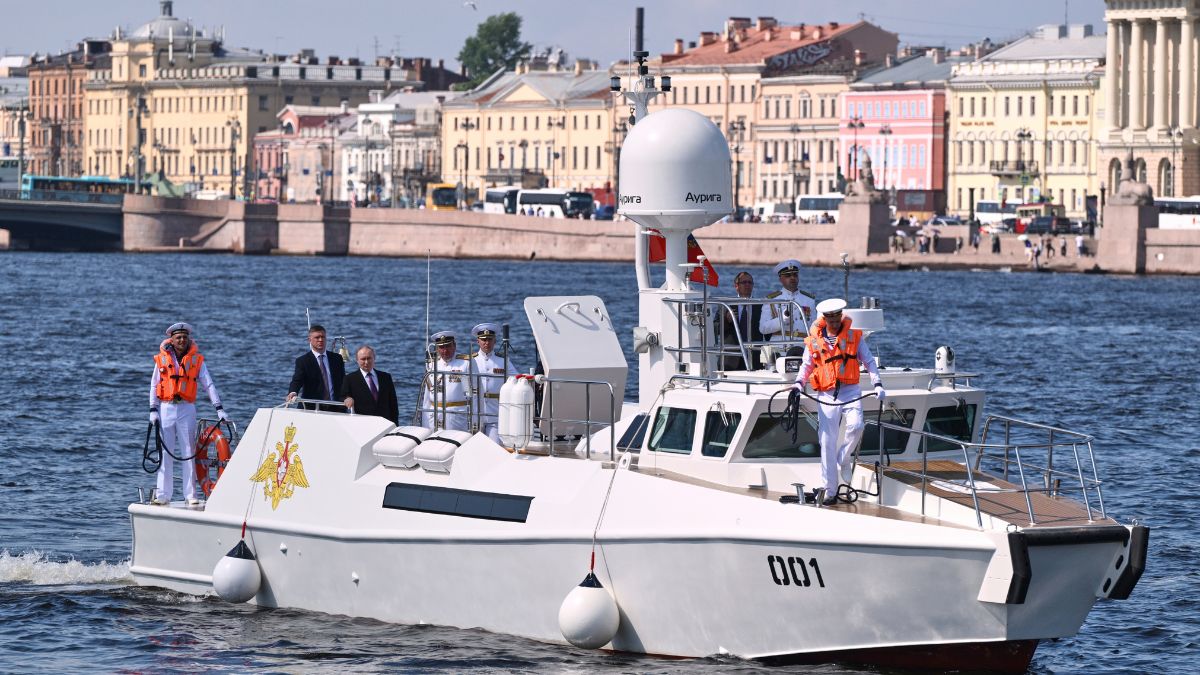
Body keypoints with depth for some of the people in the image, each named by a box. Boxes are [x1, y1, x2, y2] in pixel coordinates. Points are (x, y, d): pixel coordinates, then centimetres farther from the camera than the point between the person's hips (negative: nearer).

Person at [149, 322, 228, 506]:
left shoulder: (196, 359, 4)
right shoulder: (162, 359, 5)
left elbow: (208, 385, 3)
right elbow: (154, 386, 9)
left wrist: (219, 408, -4)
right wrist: (153, 410, 0)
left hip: (187, 409, 0)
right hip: (166, 408, 1)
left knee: (189, 452, 0)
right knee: (165, 452, 1)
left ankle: (191, 494, 2)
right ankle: (162, 494, 4)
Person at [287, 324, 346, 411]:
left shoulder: (337, 358, 13)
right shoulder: (303, 361, 0)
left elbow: (343, 381, 17)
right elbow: (296, 381, -13)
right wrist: (293, 393, -35)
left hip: (335, 408, 4)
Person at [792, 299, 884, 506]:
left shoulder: (854, 336, 7)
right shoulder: (814, 341, 8)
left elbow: (868, 361, 9)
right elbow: (806, 365, 17)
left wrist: (877, 384, -2)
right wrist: (799, 383, 0)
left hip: (850, 391, -1)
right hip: (826, 396, 1)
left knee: (855, 426, -26)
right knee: (827, 442, -2)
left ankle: (842, 460, 4)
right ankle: (829, 491, 5)